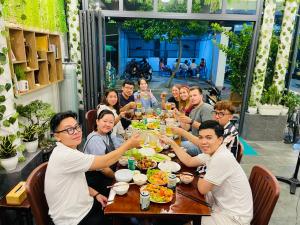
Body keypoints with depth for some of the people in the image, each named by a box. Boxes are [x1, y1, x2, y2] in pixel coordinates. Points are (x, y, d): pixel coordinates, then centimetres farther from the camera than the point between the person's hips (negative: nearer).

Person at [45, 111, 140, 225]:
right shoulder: (64, 155, -29)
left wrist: (95, 194, -2)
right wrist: (129, 144, -16)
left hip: (86, 206, 8)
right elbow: (104, 162, -26)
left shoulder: (67, 151, 2)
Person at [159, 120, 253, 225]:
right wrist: (171, 142, 9)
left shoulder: (222, 158, -30)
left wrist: (201, 176, 0)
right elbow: (189, 161, 10)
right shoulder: (212, 152, -2)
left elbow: (202, 189, -21)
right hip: (223, 204, 8)